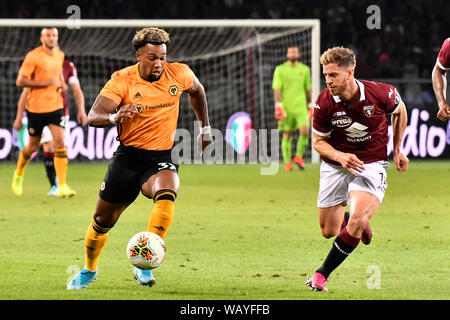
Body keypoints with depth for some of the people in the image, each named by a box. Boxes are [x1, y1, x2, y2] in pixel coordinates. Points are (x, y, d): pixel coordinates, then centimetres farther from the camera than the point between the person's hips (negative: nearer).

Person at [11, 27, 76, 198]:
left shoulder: (60, 55, 6)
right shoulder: (33, 56, -12)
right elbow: (20, 82, -16)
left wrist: (61, 82, 7)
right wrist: (46, 83, -20)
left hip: (56, 106, 4)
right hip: (36, 107, -4)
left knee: (60, 143, -11)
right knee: (33, 146, 8)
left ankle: (62, 186, -11)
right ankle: (19, 173, 38)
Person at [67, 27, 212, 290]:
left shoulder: (179, 74, -4)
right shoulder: (122, 80, -11)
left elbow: (197, 91, 20)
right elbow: (93, 117, -19)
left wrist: (205, 128, 21)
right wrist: (114, 117, -40)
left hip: (162, 157, 0)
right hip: (128, 155, 0)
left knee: (166, 196, -33)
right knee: (103, 221, 7)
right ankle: (89, 270, 35)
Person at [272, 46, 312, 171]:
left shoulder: (305, 69, 8)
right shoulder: (280, 69, -1)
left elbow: (308, 89, 14)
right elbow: (276, 89, -6)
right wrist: (278, 106, -16)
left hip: (301, 107, 2)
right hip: (286, 107, -2)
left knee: (305, 131, -16)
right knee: (287, 135, 1)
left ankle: (299, 156, 3)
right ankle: (287, 162, 10)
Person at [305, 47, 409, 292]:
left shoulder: (381, 94, -18)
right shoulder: (324, 103, -17)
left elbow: (399, 111, 6)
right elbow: (318, 142, -5)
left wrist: (398, 150, 6)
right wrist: (340, 156, -25)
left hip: (372, 164, -2)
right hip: (335, 166, 2)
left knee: (356, 222, -24)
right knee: (329, 231, 8)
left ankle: (322, 274, -8)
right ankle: (360, 223, 44)